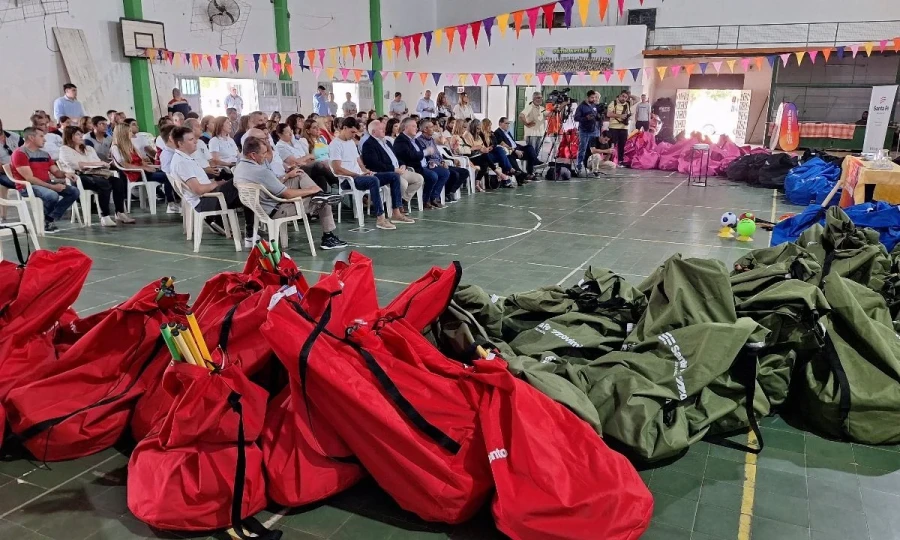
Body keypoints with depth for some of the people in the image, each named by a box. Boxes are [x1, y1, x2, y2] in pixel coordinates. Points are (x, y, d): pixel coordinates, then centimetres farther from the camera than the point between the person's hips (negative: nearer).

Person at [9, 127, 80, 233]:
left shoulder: (44, 154, 16)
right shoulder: (19, 153, -9)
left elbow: (55, 171, 17)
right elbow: (29, 178, -17)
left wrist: (65, 174, -8)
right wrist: (52, 187, -22)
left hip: (46, 184, 8)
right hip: (28, 186, -8)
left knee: (74, 192, -8)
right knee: (52, 195, -36)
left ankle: (49, 219, -8)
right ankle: (42, 221, -6)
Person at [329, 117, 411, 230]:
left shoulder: (351, 142, 21)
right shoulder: (335, 144, -7)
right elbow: (337, 169, -16)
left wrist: (365, 171, -1)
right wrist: (358, 174, -17)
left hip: (359, 176, 10)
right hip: (347, 180, -9)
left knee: (394, 177, 0)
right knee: (374, 180, -39)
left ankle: (396, 213, -3)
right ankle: (380, 218, -37)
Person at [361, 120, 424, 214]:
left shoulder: (386, 142, 23)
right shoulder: (368, 144, -7)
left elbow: (396, 157, 27)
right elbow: (375, 163, -19)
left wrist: (402, 166, 3)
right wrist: (394, 169, -20)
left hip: (398, 170, 9)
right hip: (383, 174, -9)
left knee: (419, 179, 0)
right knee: (403, 183, -33)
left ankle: (404, 201, 5)